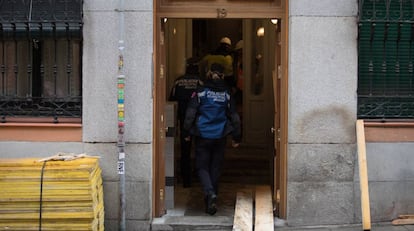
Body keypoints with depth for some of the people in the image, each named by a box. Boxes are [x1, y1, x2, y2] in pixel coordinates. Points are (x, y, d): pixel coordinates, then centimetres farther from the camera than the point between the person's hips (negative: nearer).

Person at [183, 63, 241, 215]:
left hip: (202, 136, -2)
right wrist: (236, 137, 14)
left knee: (202, 167, 6)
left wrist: (187, 132, 2)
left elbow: (190, 114, -8)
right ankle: (210, 203, 16)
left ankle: (210, 193, -20)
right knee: (215, 168, 11)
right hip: (220, 137, 2)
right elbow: (234, 117, 6)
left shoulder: (201, 92, -6)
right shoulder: (226, 94, 2)